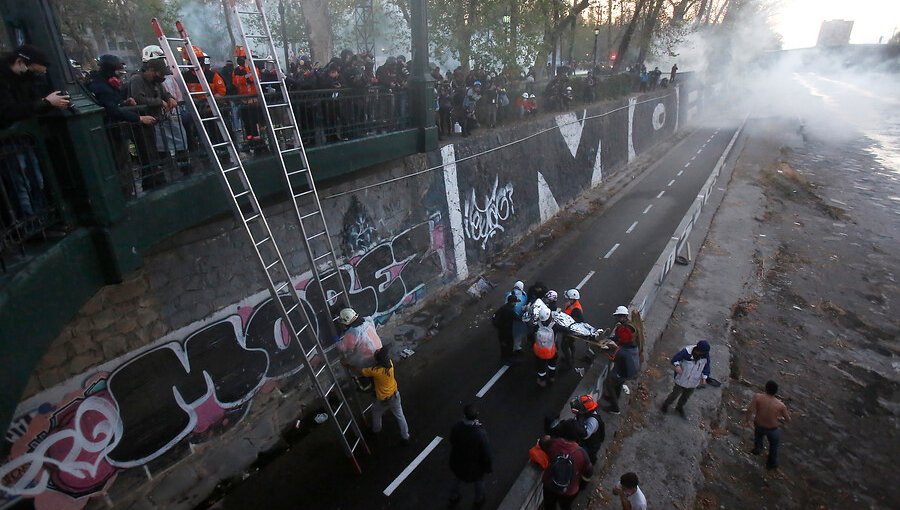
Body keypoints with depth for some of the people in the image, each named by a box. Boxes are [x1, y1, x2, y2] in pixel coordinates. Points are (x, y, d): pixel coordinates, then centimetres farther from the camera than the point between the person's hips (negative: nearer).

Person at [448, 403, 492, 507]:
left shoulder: (456, 427, -27)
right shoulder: (481, 434, -38)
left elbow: (452, 442, -6)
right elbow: (487, 454, -24)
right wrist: (489, 468, -5)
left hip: (457, 462, 3)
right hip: (474, 465, -3)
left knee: (457, 479, 33)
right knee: (479, 481, 31)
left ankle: (453, 498, 57)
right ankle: (478, 500, 56)